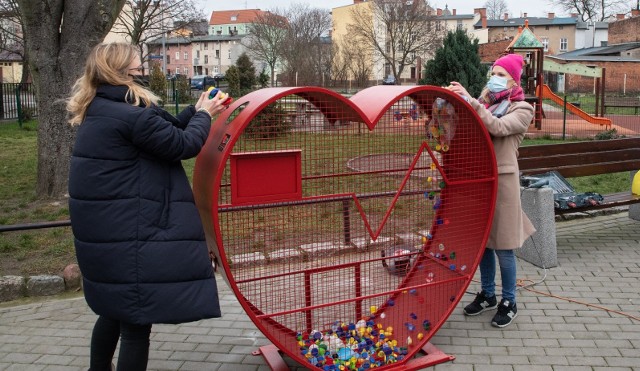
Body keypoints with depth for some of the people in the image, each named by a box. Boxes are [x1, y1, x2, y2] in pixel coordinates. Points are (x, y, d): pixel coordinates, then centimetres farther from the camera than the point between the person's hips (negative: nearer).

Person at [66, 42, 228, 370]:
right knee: (136, 320, 0)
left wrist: (194, 111, 15)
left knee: (116, 309, 26)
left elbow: (162, 132, 16)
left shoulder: (99, 112, 11)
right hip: (126, 233, -11)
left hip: (106, 230, 11)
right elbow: (183, 145, -13)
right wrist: (203, 115, 3)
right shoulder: (128, 115, -21)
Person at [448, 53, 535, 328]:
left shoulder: (522, 110, -1)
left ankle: (508, 303, 16)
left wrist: (471, 101, -24)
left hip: (502, 180, -5)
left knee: (502, 246, 1)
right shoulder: (486, 104, 14)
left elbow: (498, 127, -21)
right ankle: (487, 295, 28)